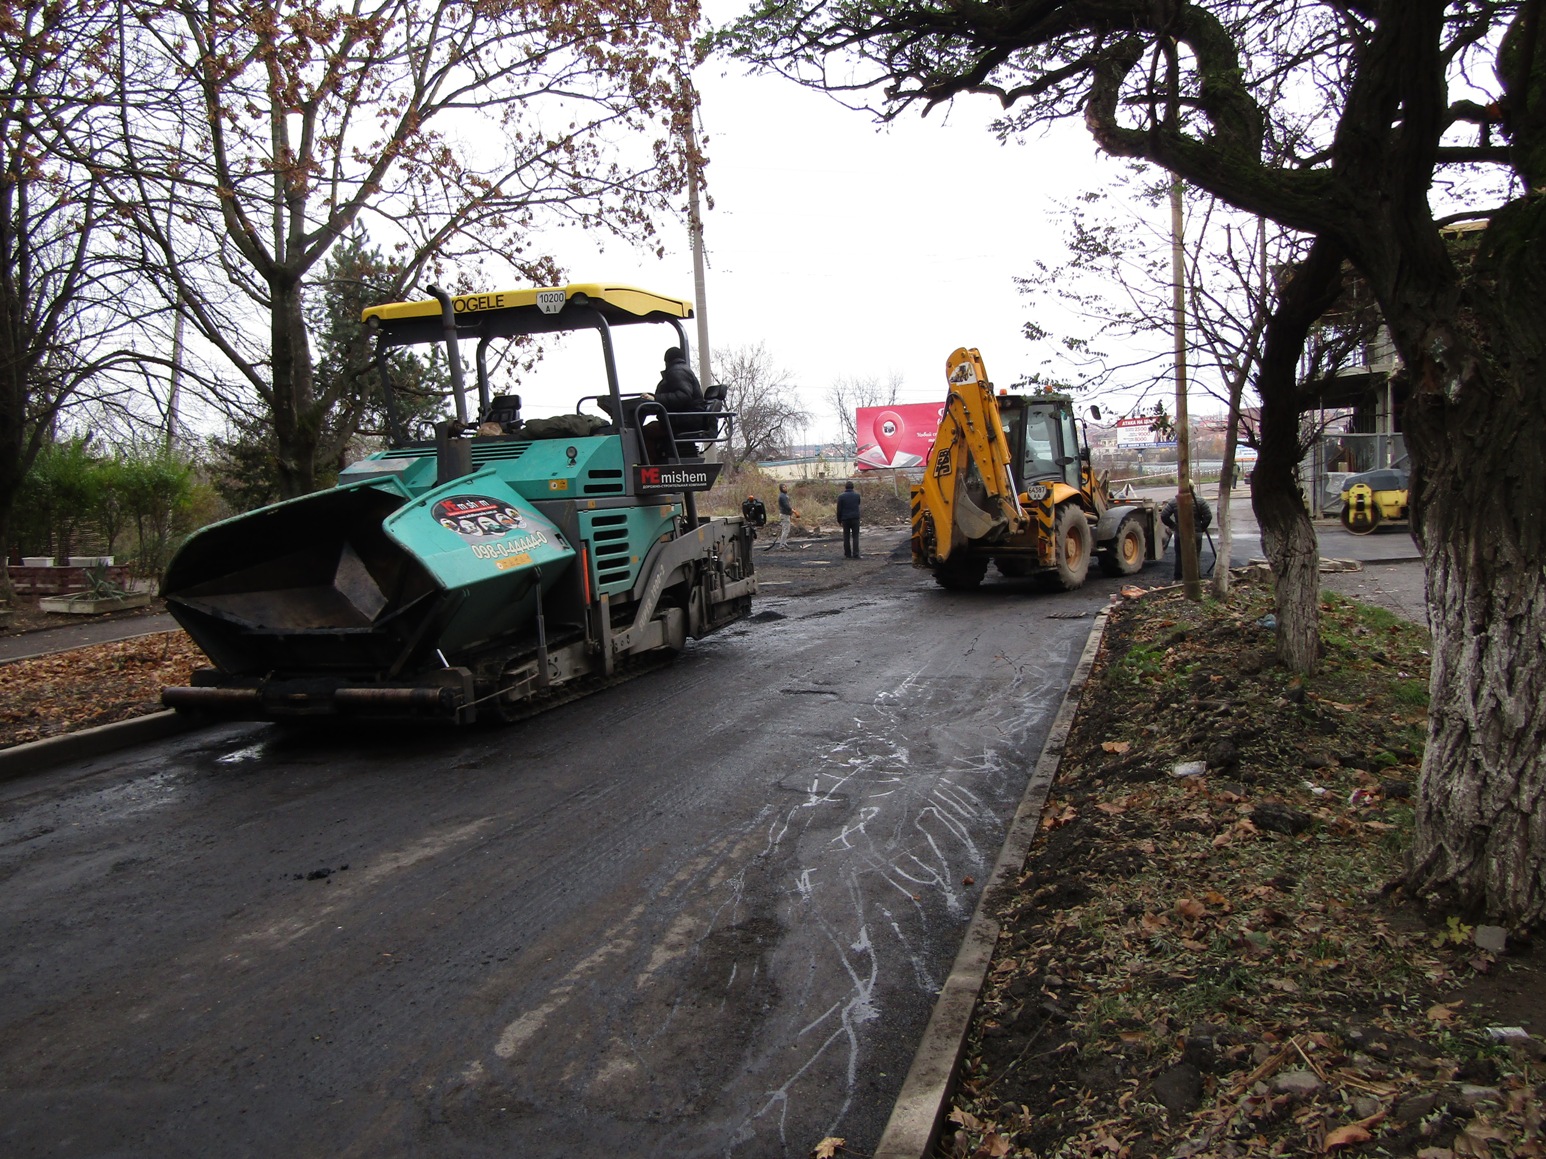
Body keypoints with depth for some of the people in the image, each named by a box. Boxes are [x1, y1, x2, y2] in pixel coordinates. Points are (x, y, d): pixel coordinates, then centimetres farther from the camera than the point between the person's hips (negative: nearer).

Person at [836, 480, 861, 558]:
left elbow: (839, 510, -3)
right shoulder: (857, 495, 1)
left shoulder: (841, 497, -4)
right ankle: (855, 554, -5)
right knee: (855, 536, 3)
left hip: (845, 519, -1)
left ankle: (847, 554, 8)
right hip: (855, 518, 1)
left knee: (846, 537, 7)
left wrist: (839, 520, 6)